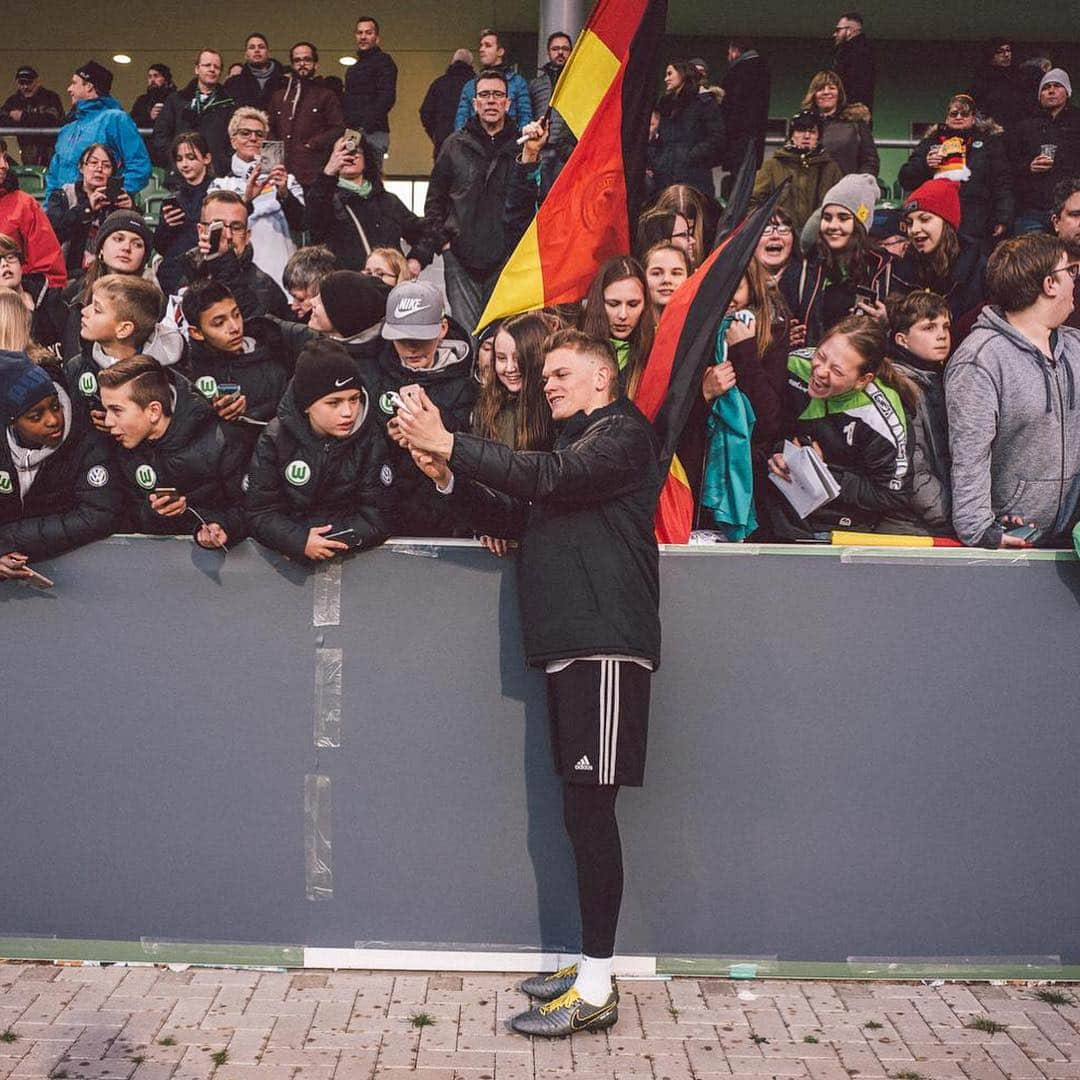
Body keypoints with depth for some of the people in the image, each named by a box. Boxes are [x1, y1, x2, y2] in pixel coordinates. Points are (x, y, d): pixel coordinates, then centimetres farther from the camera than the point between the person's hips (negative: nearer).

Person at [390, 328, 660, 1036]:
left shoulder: (623, 434, 0)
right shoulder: (573, 443, 27)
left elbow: (550, 479, -17)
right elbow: (516, 518, 17)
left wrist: (449, 443, -17)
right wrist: (447, 475, 2)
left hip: (607, 645, -8)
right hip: (572, 644, 9)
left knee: (590, 808, -9)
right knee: (585, 810, 9)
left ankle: (596, 989, -3)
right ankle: (591, 968, 16)